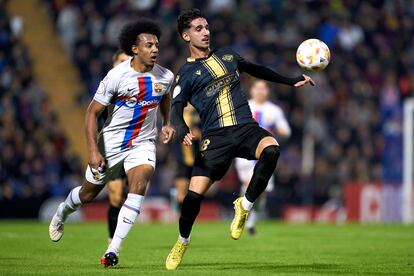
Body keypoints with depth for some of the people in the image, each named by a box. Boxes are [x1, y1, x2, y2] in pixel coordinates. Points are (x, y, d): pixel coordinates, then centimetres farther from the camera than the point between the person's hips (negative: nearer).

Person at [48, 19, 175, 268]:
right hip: (111, 143, -2)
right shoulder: (117, 76, -19)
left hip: (143, 144, 2)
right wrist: (93, 151, -19)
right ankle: (62, 212, 50)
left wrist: (166, 123, 5)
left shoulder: (165, 77, -7)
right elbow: (92, 112, -13)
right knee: (88, 194, 13)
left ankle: (113, 250, -24)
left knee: (139, 186, -25)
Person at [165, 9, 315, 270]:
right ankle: (182, 242, 17)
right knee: (195, 194, -12)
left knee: (271, 149, -32)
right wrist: (184, 133, -22)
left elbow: (257, 70, 33)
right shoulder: (186, 73, 5)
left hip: (246, 128, 3)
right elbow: (176, 111, -1)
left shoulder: (227, 55, 19)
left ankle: (245, 205, -14)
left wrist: (293, 81, 32)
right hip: (216, 136, -3)